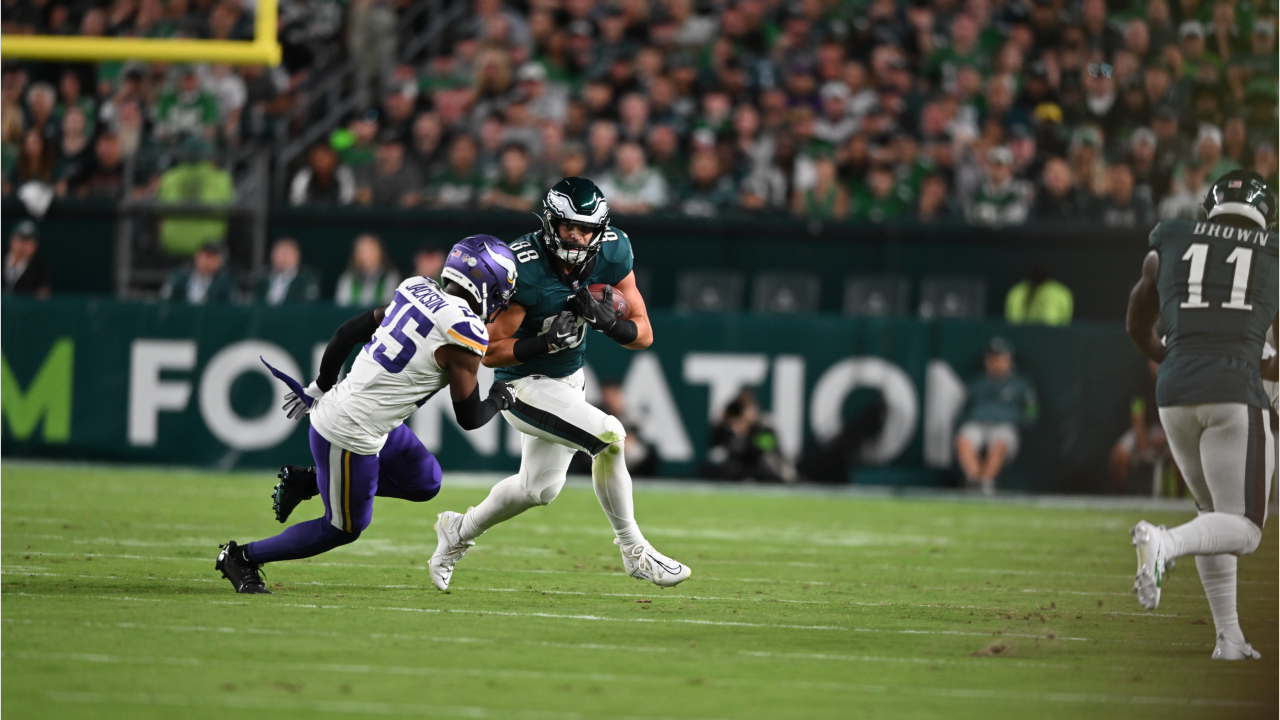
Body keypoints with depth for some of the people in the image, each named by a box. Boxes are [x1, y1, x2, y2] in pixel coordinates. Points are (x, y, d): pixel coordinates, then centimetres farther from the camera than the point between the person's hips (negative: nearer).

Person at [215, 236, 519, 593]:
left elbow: (349, 332, 12)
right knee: (345, 529, 11)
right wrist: (500, 399, 13)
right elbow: (469, 418, -9)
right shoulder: (465, 334, -18)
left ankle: (306, 482, 23)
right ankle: (242, 557, 20)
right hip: (350, 435, -8)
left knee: (424, 483, 20)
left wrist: (321, 387, 25)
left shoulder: (417, 291, 4)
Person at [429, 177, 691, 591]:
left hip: (569, 380, 7)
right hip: (525, 386, -7)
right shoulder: (524, 268, -26)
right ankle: (634, 552, -12)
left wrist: (606, 321, -27)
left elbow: (643, 336, -7)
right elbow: (491, 353, -21)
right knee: (610, 436, -25)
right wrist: (546, 342, -35)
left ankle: (460, 531, 44)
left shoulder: (611, 254, -10)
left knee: (540, 488, 20)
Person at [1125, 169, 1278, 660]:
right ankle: (1164, 543, -30)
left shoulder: (1167, 249, 16)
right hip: (1236, 395, -3)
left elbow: (1138, 329, 28)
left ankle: (1229, 637, 14)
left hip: (1175, 395, 3)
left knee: (1214, 512, 21)